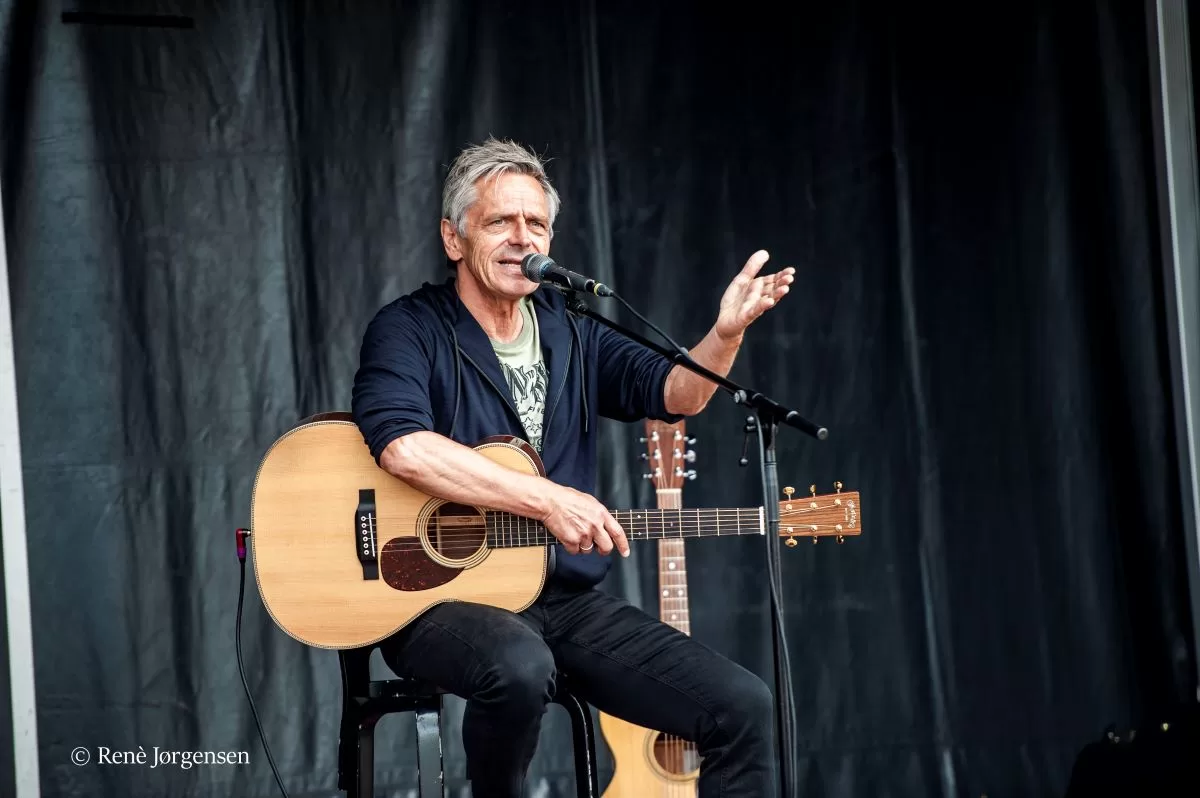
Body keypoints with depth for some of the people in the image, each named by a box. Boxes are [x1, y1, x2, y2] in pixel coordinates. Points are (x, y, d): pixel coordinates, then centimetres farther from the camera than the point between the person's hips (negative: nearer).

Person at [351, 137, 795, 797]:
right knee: (520, 667, -40)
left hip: (568, 599, 6)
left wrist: (726, 334, -23)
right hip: (440, 596, -5)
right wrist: (546, 500, -25)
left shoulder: (571, 334, 14)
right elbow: (402, 447, -24)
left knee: (743, 707, -8)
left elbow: (676, 394, -1)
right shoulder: (410, 331, -4)